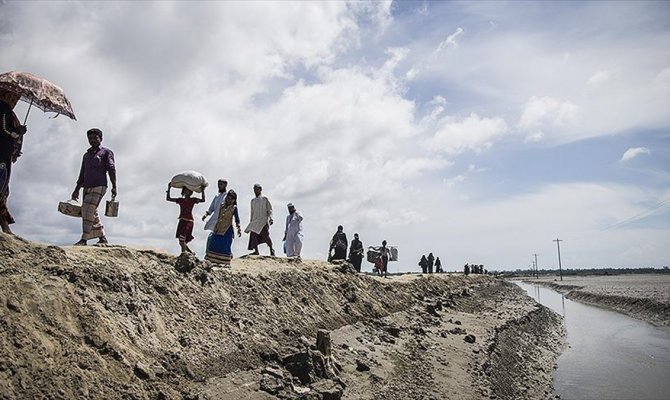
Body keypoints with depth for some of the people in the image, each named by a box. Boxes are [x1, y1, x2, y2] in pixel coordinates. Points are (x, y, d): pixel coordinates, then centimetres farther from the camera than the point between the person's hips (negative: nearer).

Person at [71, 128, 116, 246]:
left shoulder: (106, 152, 5)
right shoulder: (86, 155, 23)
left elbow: (111, 169, -6)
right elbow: (82, 174, 25)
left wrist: (114, 186, -16)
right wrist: (76, 190, 20)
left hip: (99, 187, -7)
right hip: (87, 188, 7)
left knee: (88, 210, -17)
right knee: (93, 214, 5)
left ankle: (84, 240, -16)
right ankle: (102, 238, 13)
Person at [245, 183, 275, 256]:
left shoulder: (265, 199, 5)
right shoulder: (253, 200, 18)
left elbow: (269, 209, 1)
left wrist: (270, 218, -13)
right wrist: (250, 222, 19)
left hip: (263, 221, -5)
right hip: (255, 221, 5)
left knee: (265, 235, -13)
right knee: (253, 235, -7)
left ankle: (271, 249, 4)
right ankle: (256, 251, -2)